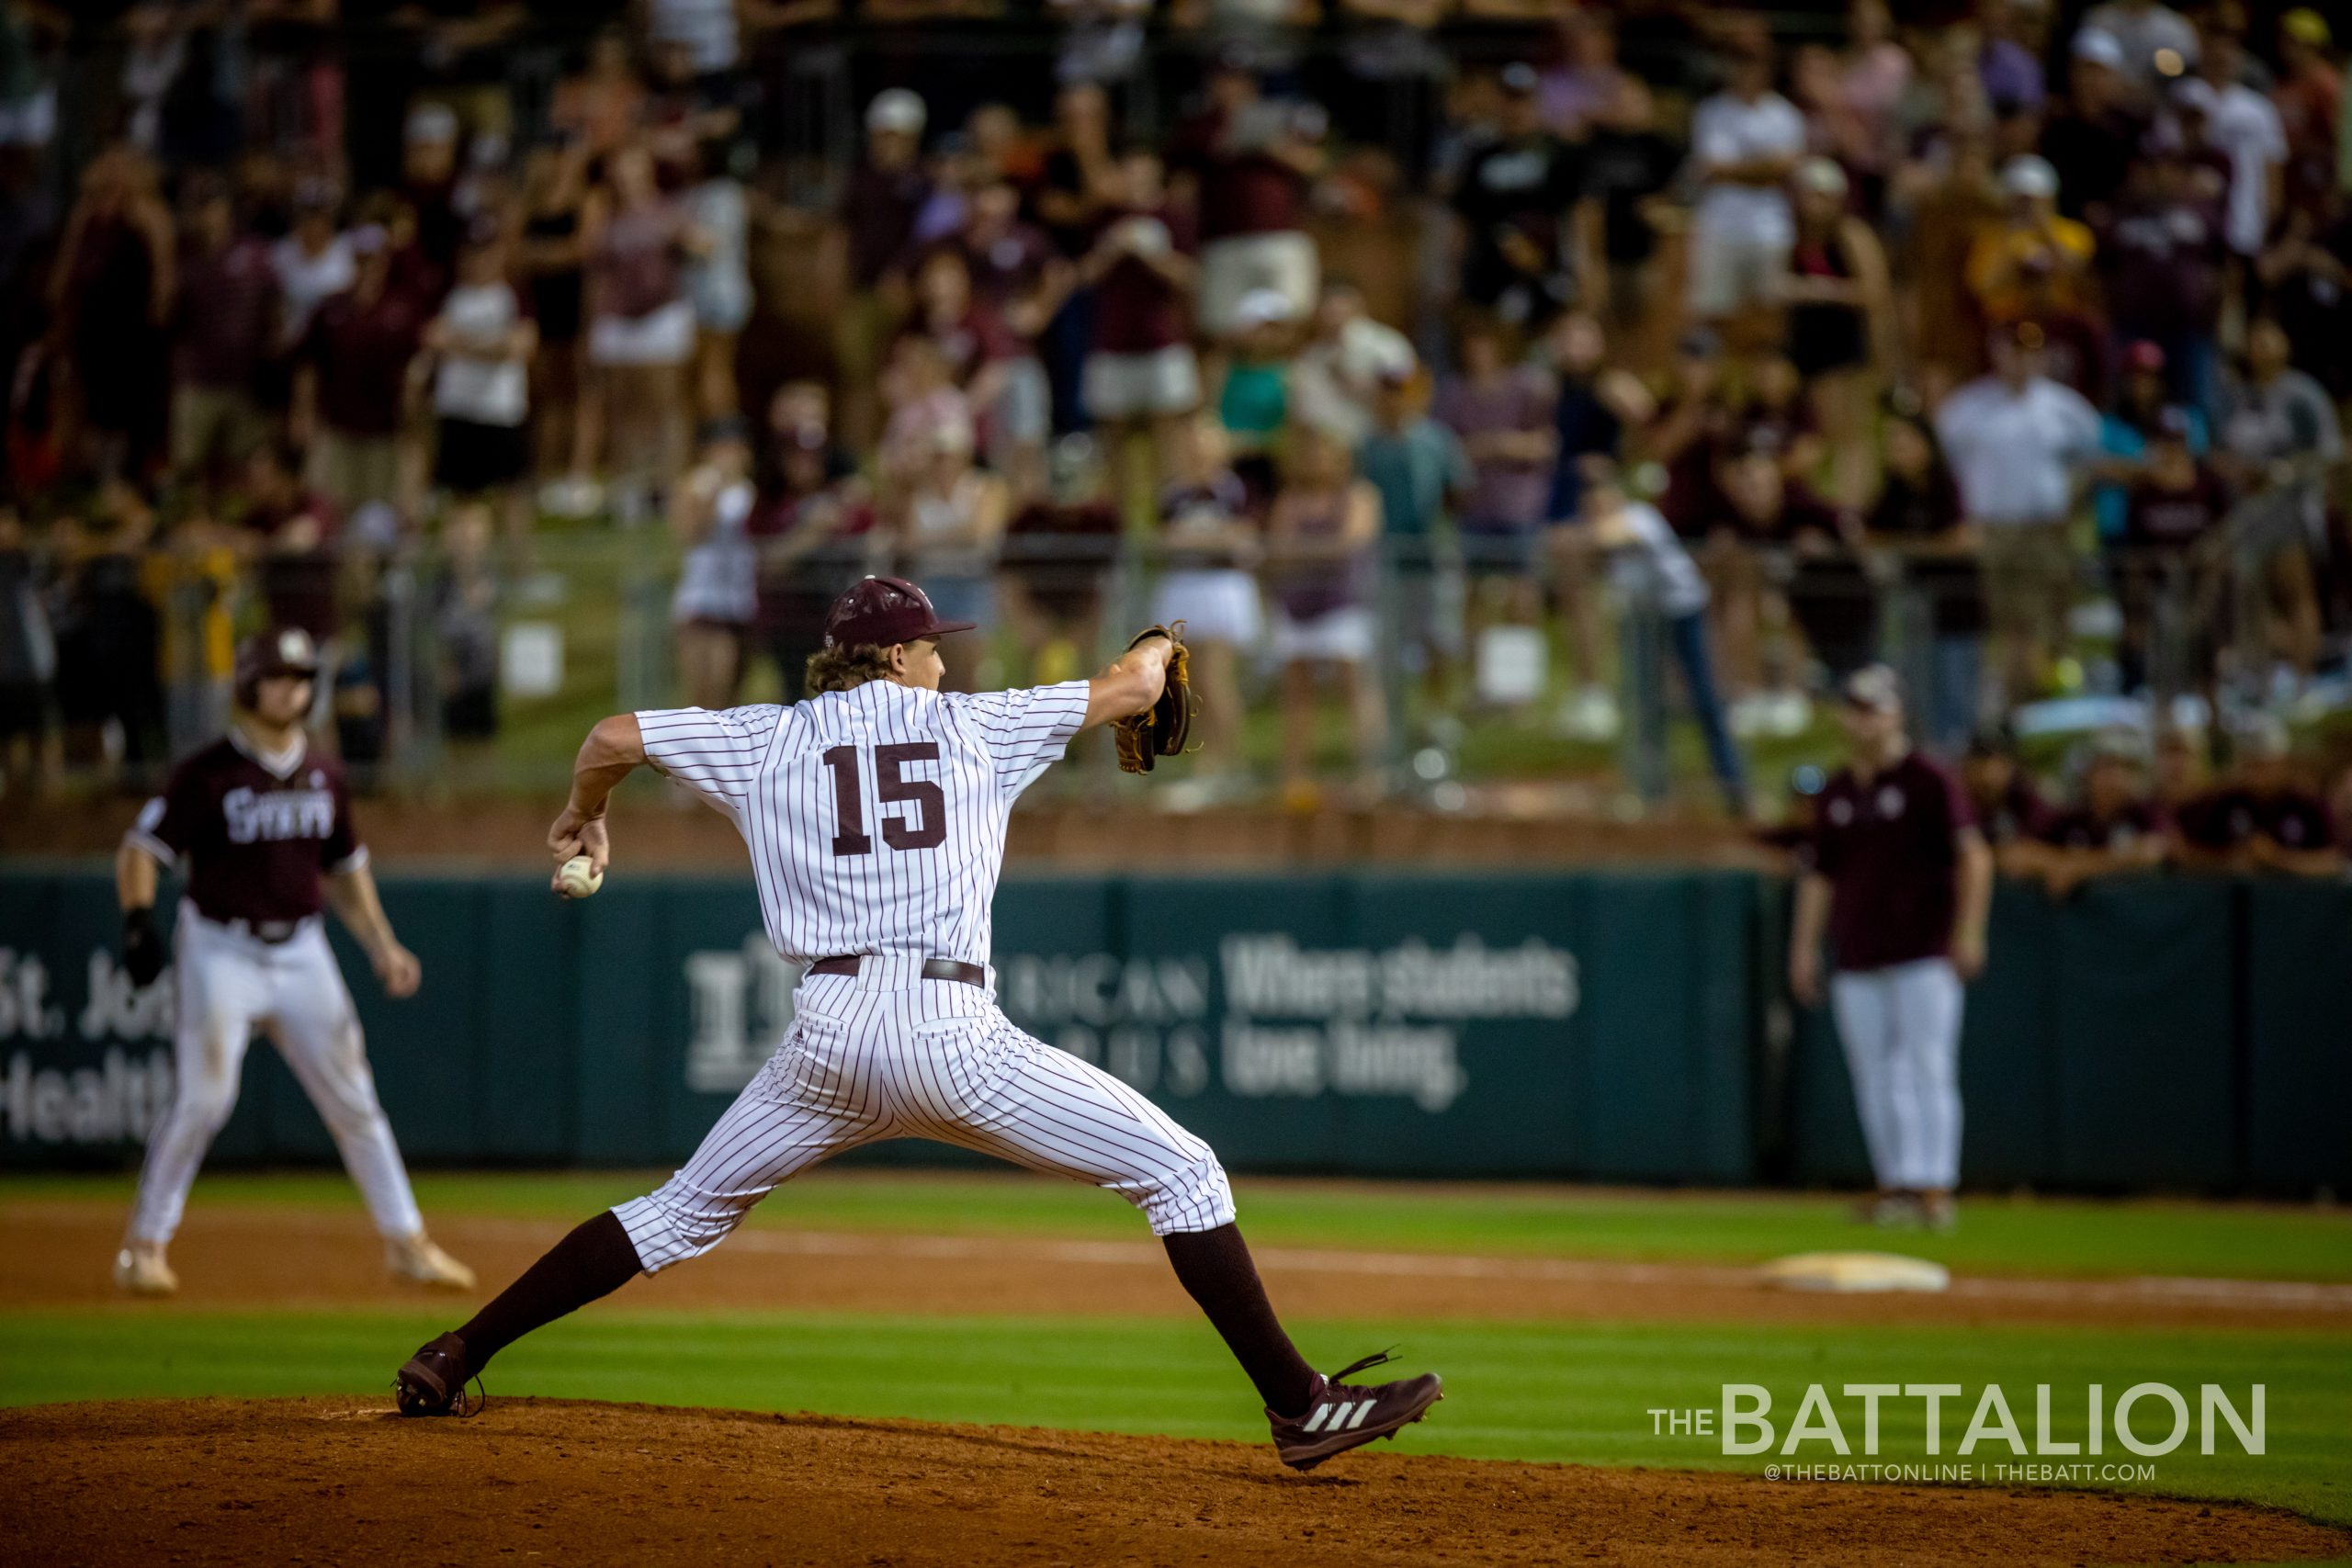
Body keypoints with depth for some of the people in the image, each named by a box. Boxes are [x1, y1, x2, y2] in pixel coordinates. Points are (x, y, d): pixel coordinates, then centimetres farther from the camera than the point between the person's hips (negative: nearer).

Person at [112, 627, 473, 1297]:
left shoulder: (322, 776, 9)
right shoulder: (208, 775, -8)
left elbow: (346, 869, 18)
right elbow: (140, 848, -10)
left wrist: (384, 948, 10)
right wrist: (138, 921, -26)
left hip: (301, 951, 5)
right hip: (221, 951, -5)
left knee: (352, 1099, 4)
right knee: (201, 1099, -12)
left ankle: (406, 1242, 11)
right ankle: (144, 1244, 1)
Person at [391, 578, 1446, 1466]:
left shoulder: (768, 740, 14)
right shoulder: (970, 723, 10)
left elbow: (613, 736, 16)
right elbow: (1132, 688, 13)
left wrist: (582, 821, 38)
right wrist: (1158, 646, 38)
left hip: (828, 1037, 4)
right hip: (952, 1035, -3)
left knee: (681, 1214, 21)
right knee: (1182, 1173, 3)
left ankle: (451, 1362, 16)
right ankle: (1299, 1408, -7)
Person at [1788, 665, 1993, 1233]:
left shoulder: (1928, 782, -3)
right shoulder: (1836, 793, 15)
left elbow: (1974, 855, -9)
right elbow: (1819, 875, 19)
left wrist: (1968, 931, -17)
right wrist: (1804, 946, 12)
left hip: (1924, 954, -6)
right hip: (1857, 962, 6)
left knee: (1928, 1070, -9)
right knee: (1876, 1076, 4)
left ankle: (1934, 1188, -11)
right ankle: (1895, 1186, 9)